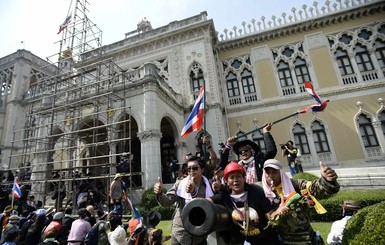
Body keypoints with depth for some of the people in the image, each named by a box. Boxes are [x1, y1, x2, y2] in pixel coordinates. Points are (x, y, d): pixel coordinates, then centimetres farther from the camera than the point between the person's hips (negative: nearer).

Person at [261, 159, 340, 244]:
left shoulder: (294, 185, -10)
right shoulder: (263, 193, -8)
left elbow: (314, 187, -28)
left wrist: (327, 181, -48)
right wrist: (277, 214, -25)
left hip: (304, 239, 0)